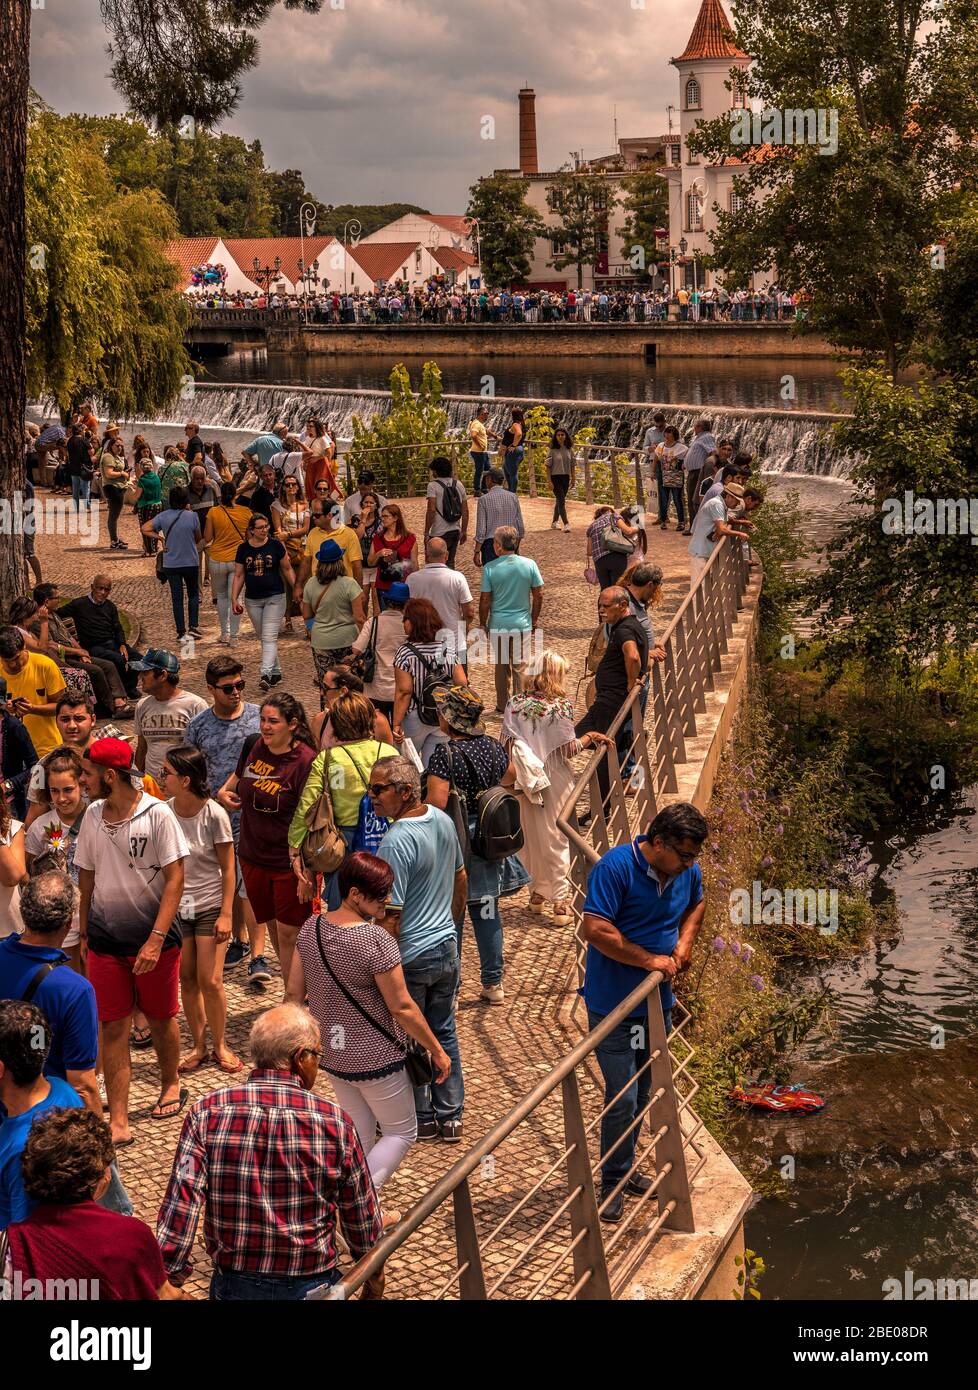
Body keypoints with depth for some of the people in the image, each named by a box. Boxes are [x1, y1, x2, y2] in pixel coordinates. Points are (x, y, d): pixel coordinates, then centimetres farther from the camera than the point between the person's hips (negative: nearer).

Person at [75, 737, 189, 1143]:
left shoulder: (156, 814, -14)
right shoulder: (92, 816, 1)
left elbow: (175, 880, -14)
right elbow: (87, 877, 11)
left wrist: (156, 940, -20)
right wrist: (84, 933, 11)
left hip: (154, 936, -3)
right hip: (105, 939, 3)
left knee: (161, 1018, 14)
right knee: (113, 1027, 0)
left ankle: (170, 1085, 40)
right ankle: (117, 1121, 3)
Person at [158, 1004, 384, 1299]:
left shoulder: (207, 1112, -8)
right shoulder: (335, 1122, -8)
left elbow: (180, 1208, -13)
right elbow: (362, 1215, 2)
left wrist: (169, 1283, -6)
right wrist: (375, 1276, 17)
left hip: (234, 1286, 2)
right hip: (312, 1287, -2)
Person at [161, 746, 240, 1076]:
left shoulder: (214, 815, -15)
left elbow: (228, 868, -8)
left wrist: (226, 914, -11)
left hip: (209, 906, -3)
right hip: (176, 906, 3)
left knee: (210, 981, -4)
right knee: (187, 980, 8)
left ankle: (220, 1044, 16)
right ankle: (198, 1045, 23)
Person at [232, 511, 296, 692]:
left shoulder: (275, 545, -4)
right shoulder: (243, 549, 1)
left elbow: (287, 570, 4)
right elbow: (239, 576, 7)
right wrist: (234, 599, 1)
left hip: (275, 597, -3)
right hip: (252, 600, 4)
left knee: (269, 637, -12)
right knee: (262, 637, 12)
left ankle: (266, 675, -21)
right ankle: (276, 672, 25)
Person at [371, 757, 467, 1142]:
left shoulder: (396, 843, -26)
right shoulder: (442, 820, -1)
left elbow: (391, 919, -25)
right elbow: (460, 879, 14)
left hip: (410, 957, -8)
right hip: (446, 947, 8)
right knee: (444, 1033, 18)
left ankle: (421, 1118, 23)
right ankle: (450, 1116, 26)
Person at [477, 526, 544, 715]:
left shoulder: (490, 568, -13)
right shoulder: (529, 564, -7)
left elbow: (485, 600, -9)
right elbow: (538, 595, -1)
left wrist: (482, 623, 6)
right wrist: (535, 619, 13)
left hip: (498, 624, -1)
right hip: (522, 623, 1)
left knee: (501, 666, 15)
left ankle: (503, 705, 23)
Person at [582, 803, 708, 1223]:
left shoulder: (687, 870, -1)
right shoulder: (615, 867, -22)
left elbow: (696, 904, 22)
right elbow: (595, 929, -27)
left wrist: (684, 941, 2)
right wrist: (651, 960, -23)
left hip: (657, 1000, 7)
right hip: (613, 1003, -7)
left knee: (642, 1093, 17)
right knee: (622, 1097, -6)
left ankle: (626, 1169, 33)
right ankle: (612, 1185, 8)